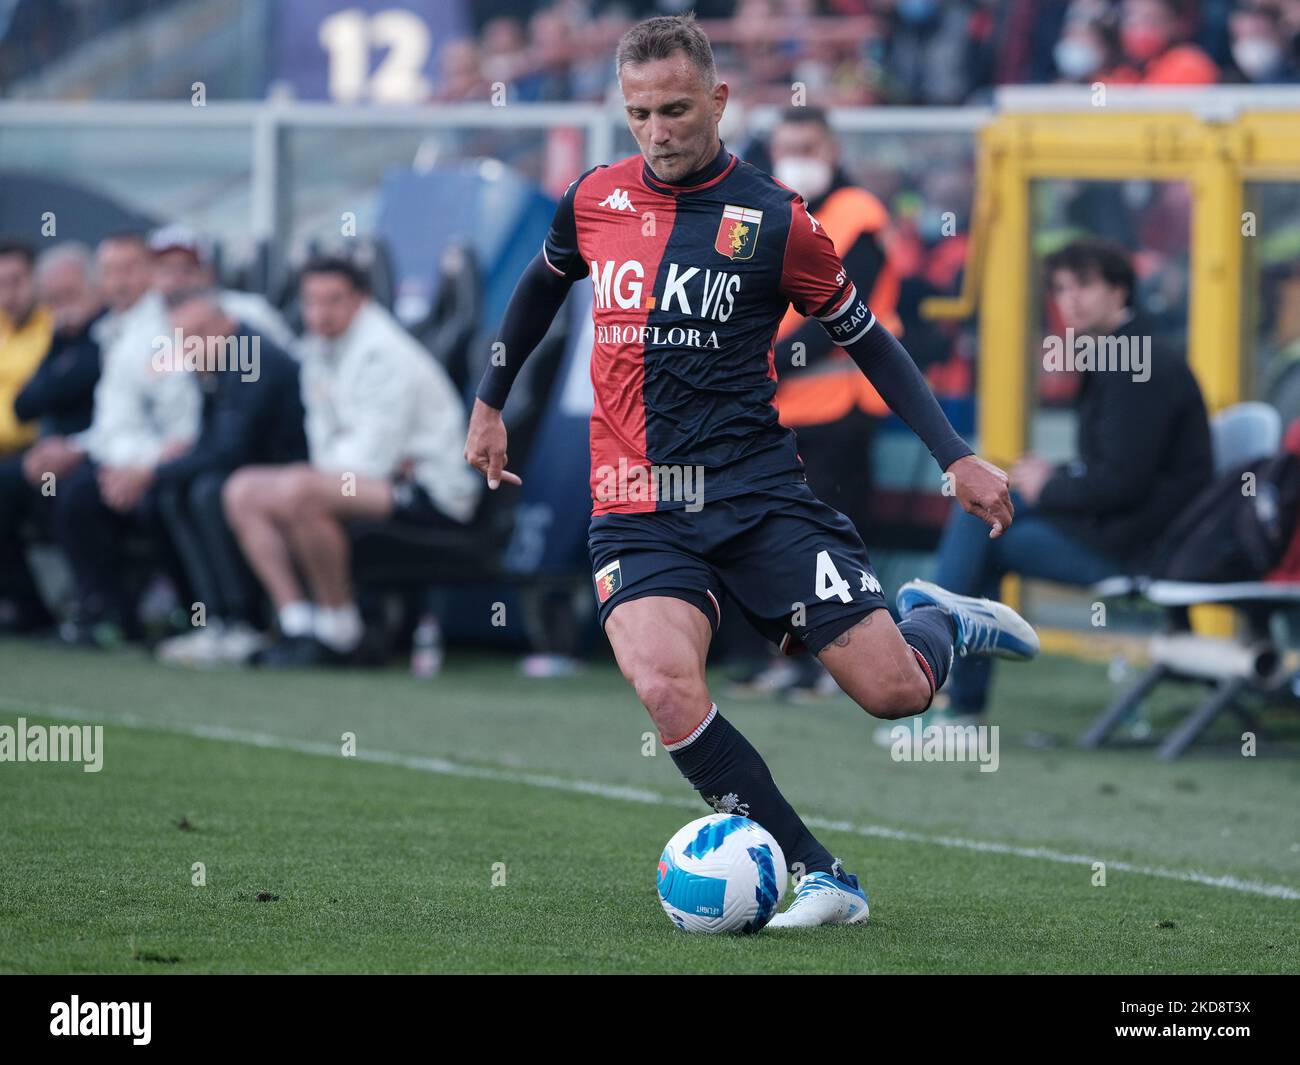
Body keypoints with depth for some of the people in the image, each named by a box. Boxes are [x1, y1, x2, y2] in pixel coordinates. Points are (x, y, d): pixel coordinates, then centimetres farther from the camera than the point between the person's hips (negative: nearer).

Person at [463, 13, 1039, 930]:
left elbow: (866, 339, 6)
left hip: (757, 491, -1)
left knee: (893, 691, -8)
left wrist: (957, 457, 0)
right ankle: (819, 877, -16)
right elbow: (542, 286, 27)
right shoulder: (593, 201, 5)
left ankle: (936, 623, 31)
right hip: (638, 506, 1)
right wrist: (489, 405, 30)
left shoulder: (777, 222, -4)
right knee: (665, 687, -27)